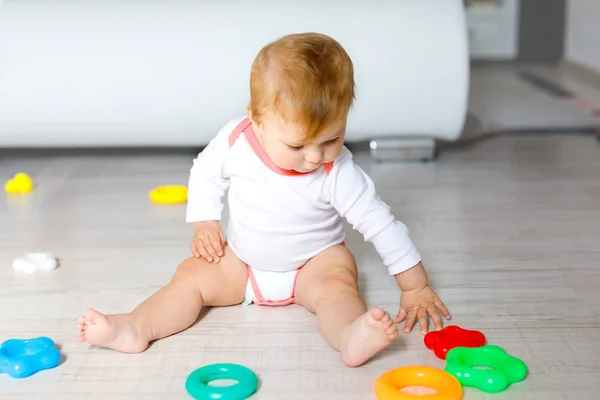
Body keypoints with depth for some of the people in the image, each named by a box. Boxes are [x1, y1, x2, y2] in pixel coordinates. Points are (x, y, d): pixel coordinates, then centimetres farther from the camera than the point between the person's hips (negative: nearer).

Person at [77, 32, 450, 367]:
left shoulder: (338, 172, -26)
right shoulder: (234, 141, -20)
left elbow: (381, 223, -20)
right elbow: (205, 173, 3)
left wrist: (416, 286, -17)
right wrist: (205, 223, -7)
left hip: (315, 261, -3)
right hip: (242, 260, 3)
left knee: (339, 284, -32)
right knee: (192, 275, -14)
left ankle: (351, 337, -60)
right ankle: (135, 328, -29)